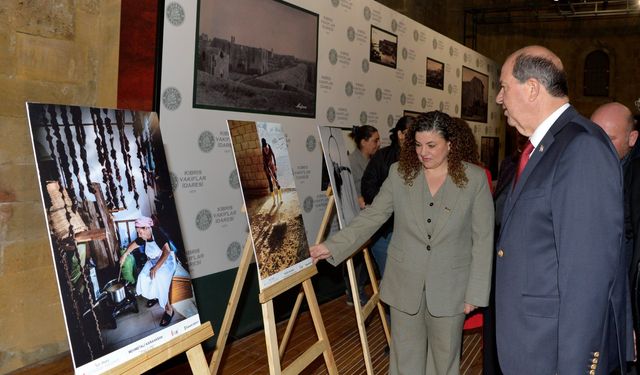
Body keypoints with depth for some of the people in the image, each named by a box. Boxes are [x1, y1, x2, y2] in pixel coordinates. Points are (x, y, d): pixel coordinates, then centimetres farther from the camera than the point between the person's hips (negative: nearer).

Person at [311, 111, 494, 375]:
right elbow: (371, 217, -2)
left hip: (449, 288, -1)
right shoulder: (400, 173, -1)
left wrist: (476, 292, -5)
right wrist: (332, 247, -13)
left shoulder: (475, 179, -6)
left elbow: (483, 239, -4)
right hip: (405, 284, 1)